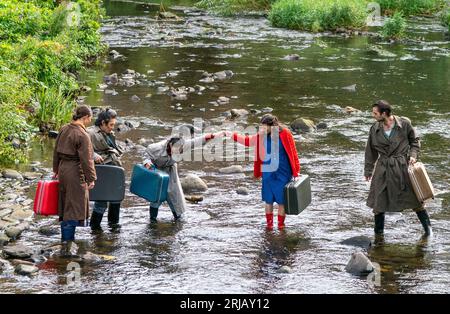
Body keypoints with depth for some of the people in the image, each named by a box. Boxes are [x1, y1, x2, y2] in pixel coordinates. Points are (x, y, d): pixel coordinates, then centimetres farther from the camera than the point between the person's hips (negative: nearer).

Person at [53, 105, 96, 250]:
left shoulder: (64, 130, 5)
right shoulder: (82, 135, -19)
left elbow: (56, 151, 14)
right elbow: (86, 159, -18)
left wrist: (56, 169, 26)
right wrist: (91, 179, -12)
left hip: (63, 169, 8)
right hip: (76, 172, -8)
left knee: (65, 204, 17)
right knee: (74, 205, 1)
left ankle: (66, 236, 26)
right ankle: (67, 238, 3)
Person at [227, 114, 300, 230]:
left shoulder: (285, 134, -9)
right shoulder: (261, 136, 1)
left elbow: (293, 152, -4)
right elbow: (247, 140, 15)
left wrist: (296, 171, -3)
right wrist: (232, 135, 5)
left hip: (283, 173, -3)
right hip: (268, 173, 3)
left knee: (282, 200, 3)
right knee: (268, 200, 7)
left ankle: (281, 224, 17)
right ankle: (269, 223, 19)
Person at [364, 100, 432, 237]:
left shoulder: (404, 123, -7)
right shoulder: (374, 129, -1)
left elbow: (415, 141, 8)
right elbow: (370, 151, 10)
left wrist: (413, 155, -9)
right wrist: (368, 171, 13)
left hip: (402, 166, -2)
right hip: (383, 168, 2)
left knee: (414, 198, 2)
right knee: (378, 200, 4)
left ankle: (427, 227, 17)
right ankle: (378, 231, 21)